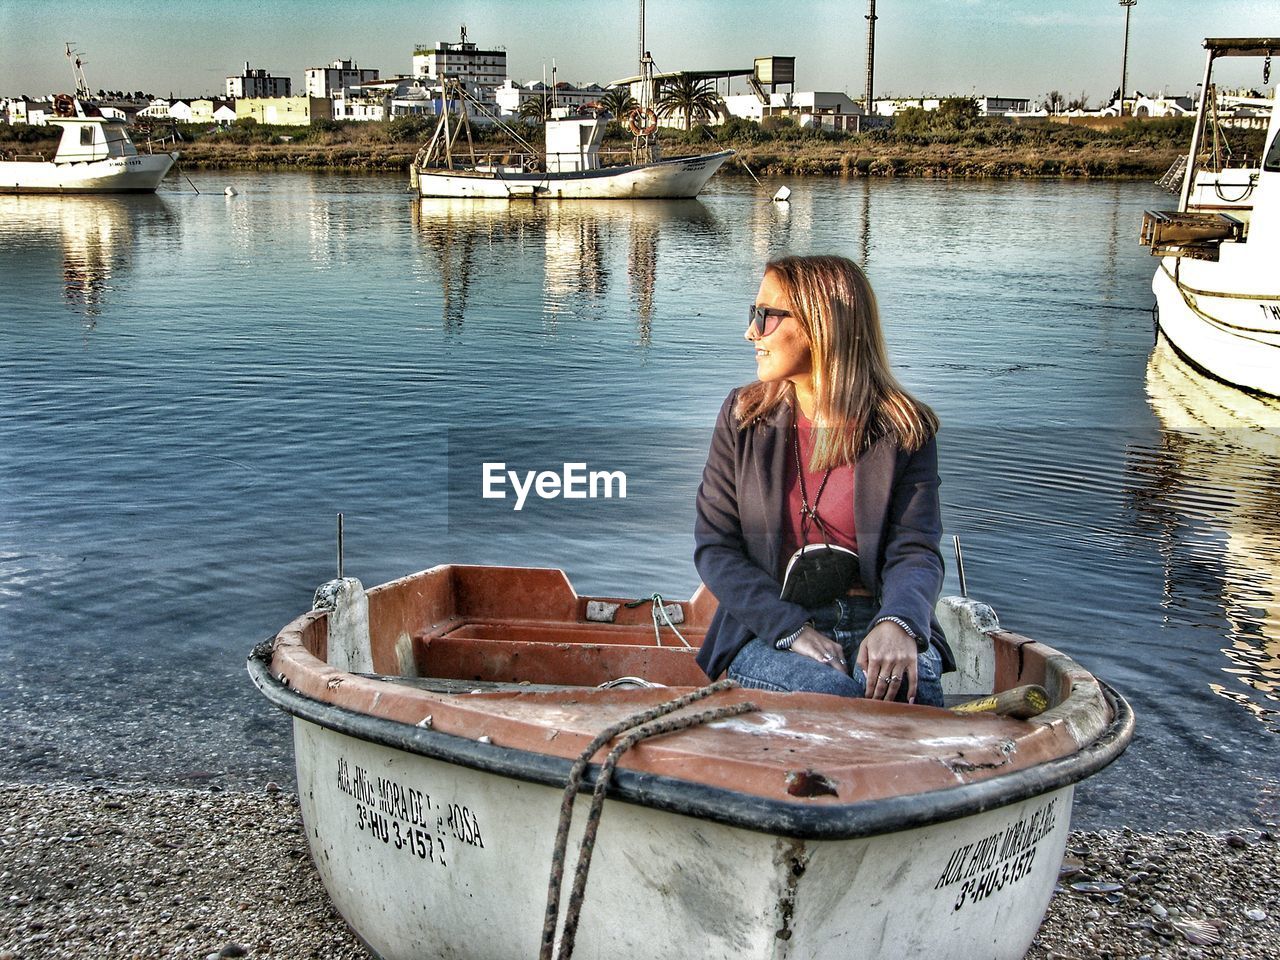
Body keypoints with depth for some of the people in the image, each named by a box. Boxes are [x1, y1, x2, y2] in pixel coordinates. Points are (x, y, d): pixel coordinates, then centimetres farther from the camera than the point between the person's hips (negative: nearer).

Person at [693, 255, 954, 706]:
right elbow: (714, 545, 1)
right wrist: (791, 629, -15)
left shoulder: (903, 429, 2)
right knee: (829, 688, -33)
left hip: (874, 621, 0)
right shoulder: (743, 416, 6)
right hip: (768, 631, 1)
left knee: (911, 683, -34)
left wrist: (896, 624, -29)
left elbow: (916, 550, -5)